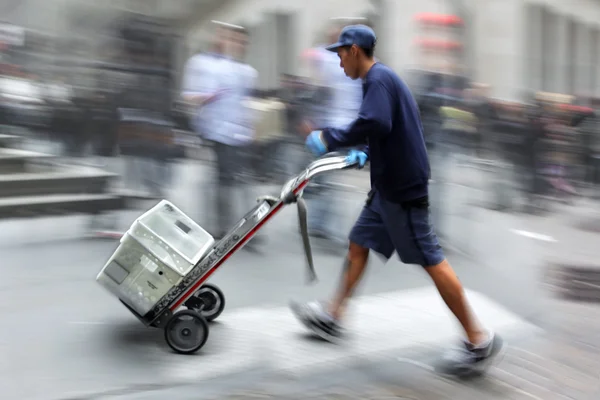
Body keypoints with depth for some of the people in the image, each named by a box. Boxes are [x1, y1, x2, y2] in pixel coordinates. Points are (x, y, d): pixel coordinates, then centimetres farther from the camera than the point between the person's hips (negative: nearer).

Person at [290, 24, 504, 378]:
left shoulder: (379, 78, -14)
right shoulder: (382, 78, 18)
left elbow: (375, 124, -31)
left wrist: (329, 139, -20)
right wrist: (365, 153, 12)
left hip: (402, 186, -11)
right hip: (390, 184, 11)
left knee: (431, 259, -6)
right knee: (359, 244, 15)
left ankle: (479, 341, 0)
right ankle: (333, 317, 27)